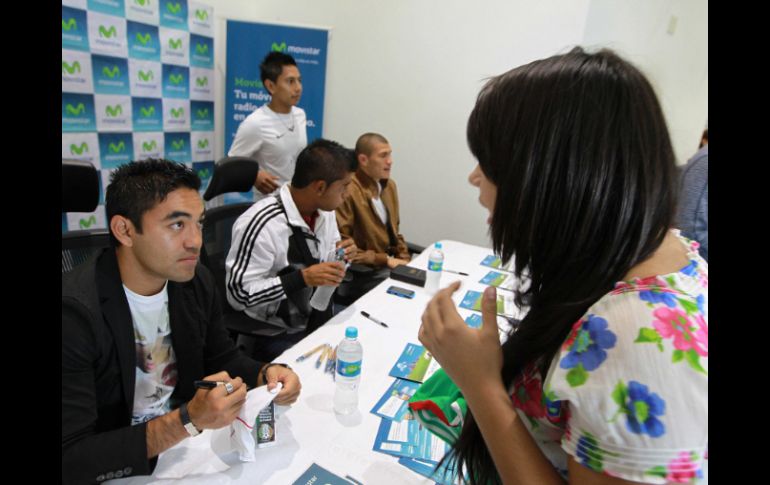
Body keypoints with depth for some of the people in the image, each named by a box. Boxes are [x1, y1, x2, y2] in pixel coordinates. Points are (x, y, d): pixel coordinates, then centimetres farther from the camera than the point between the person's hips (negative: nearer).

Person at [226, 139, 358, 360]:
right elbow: (238, 293, -22)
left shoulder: (324, 210, -1)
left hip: (322, 318, 7)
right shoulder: (261, 224, -25)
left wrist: (341, 255, -10)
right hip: (279, 333, -6)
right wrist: (303, 277, -29)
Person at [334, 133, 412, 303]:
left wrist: (405, 261, 4)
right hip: (361, 275, -8)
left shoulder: (389, 185, 9)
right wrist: (385, 260, -17)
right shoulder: (347, 190, -18)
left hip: (388, 266, 8)